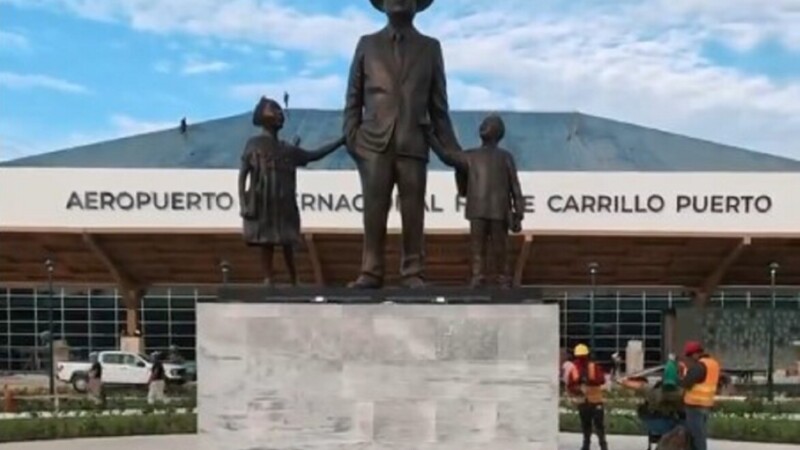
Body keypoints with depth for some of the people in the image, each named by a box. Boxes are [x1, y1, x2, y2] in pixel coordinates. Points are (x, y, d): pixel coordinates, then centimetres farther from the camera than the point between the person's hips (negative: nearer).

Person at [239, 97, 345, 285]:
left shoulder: (288, 150, 10)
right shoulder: (254, 145, -1)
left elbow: (314, 155, 16)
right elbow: (243, 175, -2)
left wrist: (341, 141, 12)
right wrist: (243, 204, -10)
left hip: (284, 207, 4)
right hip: (261, 207, -3)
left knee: (287, 244, 4)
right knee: (266, 243, -2)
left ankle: (294, 282, 11)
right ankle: (268, 281, 4)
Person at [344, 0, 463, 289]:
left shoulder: (430, 47, 13)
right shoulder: (367, 44, 14)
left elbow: (438, 104, 10)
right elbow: (353, 97, 11)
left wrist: (450, 148, 5)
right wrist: (351, 137, 0)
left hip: (413, 143, 0)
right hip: (375, 141, 0)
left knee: (413, 212, -1)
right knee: (374, 211, -3)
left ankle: (413, 273, 4)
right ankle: (371, 272, 0)